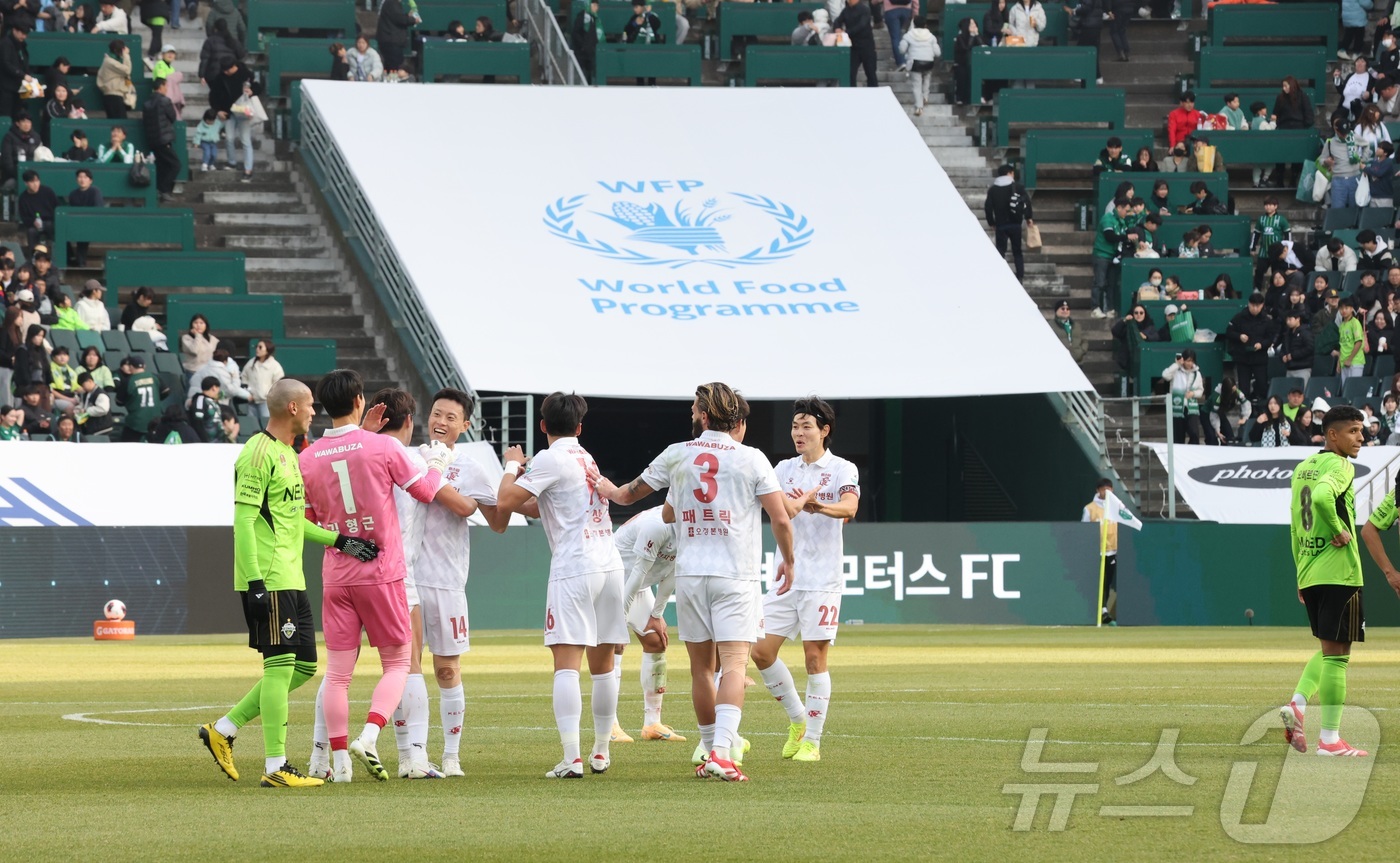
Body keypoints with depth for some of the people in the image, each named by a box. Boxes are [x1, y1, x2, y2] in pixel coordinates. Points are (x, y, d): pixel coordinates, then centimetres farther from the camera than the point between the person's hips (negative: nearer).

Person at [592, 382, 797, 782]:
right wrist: (789, 562, 12)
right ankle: (721, 752, -26)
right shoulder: (751, 458, -1)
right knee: (733, 663, -10)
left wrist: (609, 490, 42)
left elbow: (628, 495, 20)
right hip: (736, 575, -3)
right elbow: (781, 519, -4)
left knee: (701, 667, 13)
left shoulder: (677, 455, 6)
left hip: (689, 574, 3)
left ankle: (711, 749, 22)